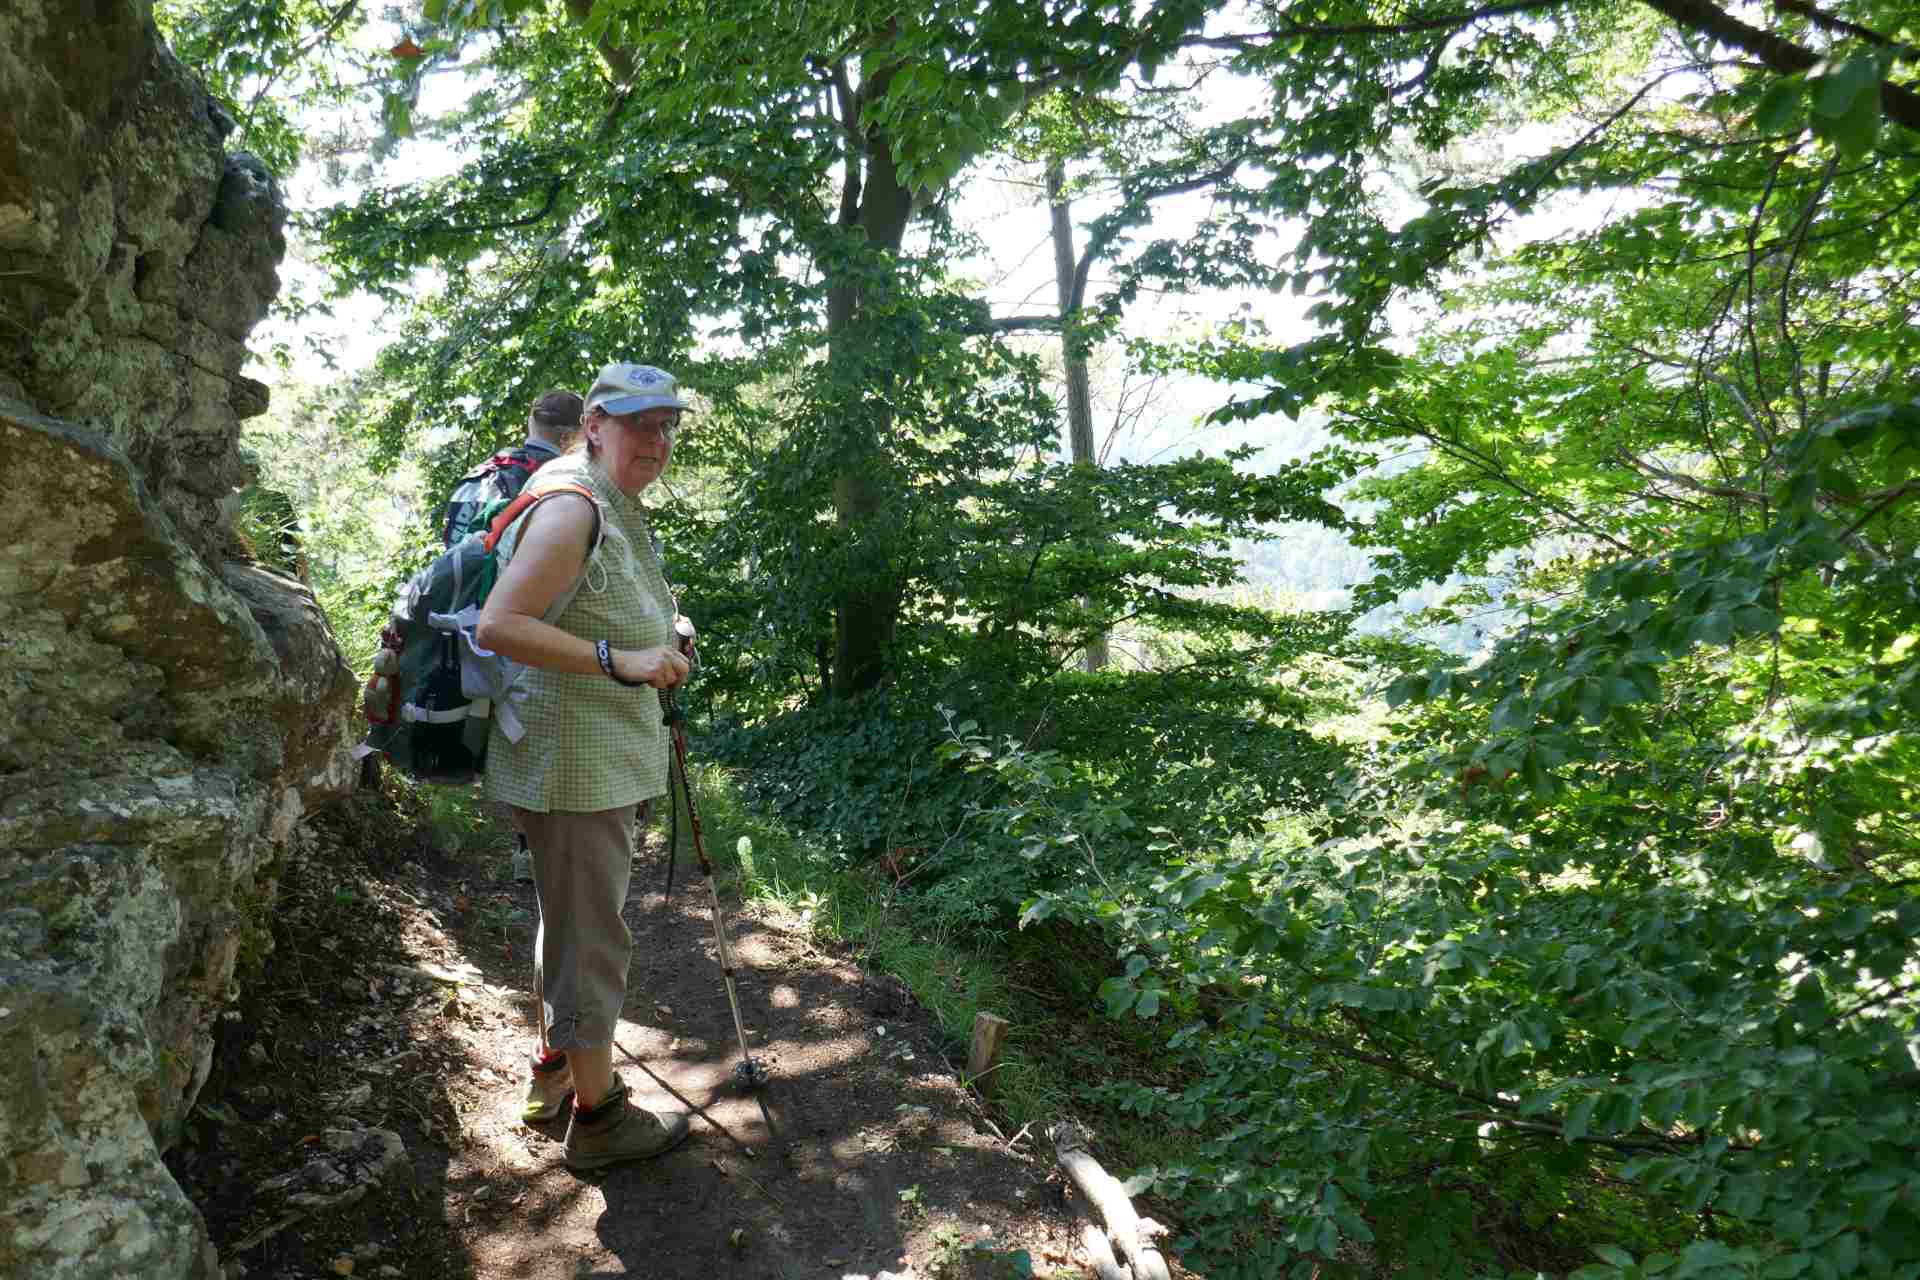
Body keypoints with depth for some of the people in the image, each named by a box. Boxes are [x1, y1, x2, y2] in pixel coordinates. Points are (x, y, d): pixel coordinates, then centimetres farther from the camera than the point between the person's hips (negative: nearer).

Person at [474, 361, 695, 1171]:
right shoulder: (571, 509, -19)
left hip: (602, 759, 11)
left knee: (568, 917, 23)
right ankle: (595, 1118, 16)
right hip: (573, 762, -11)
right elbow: (498, 625, -28)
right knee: (591, 937, 1)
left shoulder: (618, 510, 13)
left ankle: (555, 1072, 40)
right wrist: (619, 660, -32)